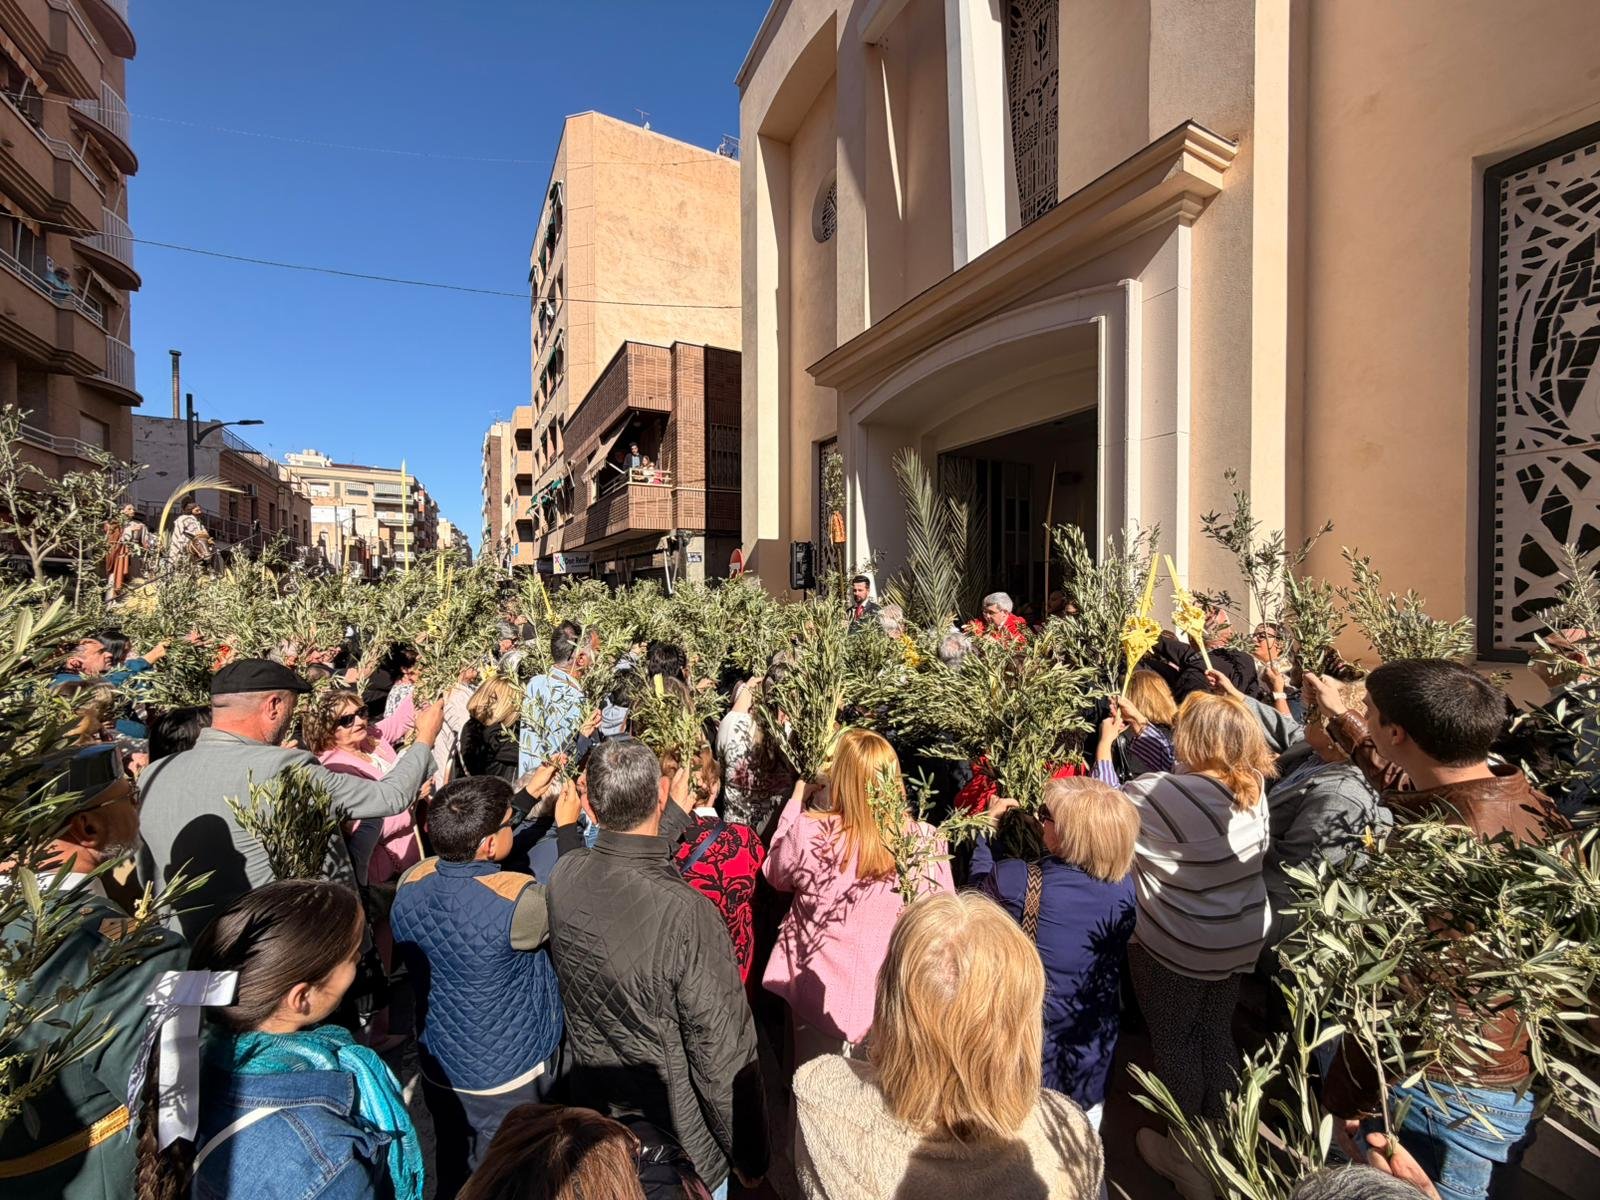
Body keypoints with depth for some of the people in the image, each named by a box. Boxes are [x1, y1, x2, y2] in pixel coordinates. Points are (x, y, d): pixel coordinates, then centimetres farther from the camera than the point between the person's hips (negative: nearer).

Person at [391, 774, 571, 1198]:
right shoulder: (517, 899, -35)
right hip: (509, 1079, -5)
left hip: (438, 1067, 5)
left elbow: (467, 847, 1)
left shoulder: (410, 882, -17)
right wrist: (569, 825, -10)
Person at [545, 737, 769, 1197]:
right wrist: (749, 1155, -8)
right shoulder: (688, 916, -38)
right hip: (677, 1147, -4)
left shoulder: (563, 876, -21)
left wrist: (676, 814, 17)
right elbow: (725, 1057, -26)